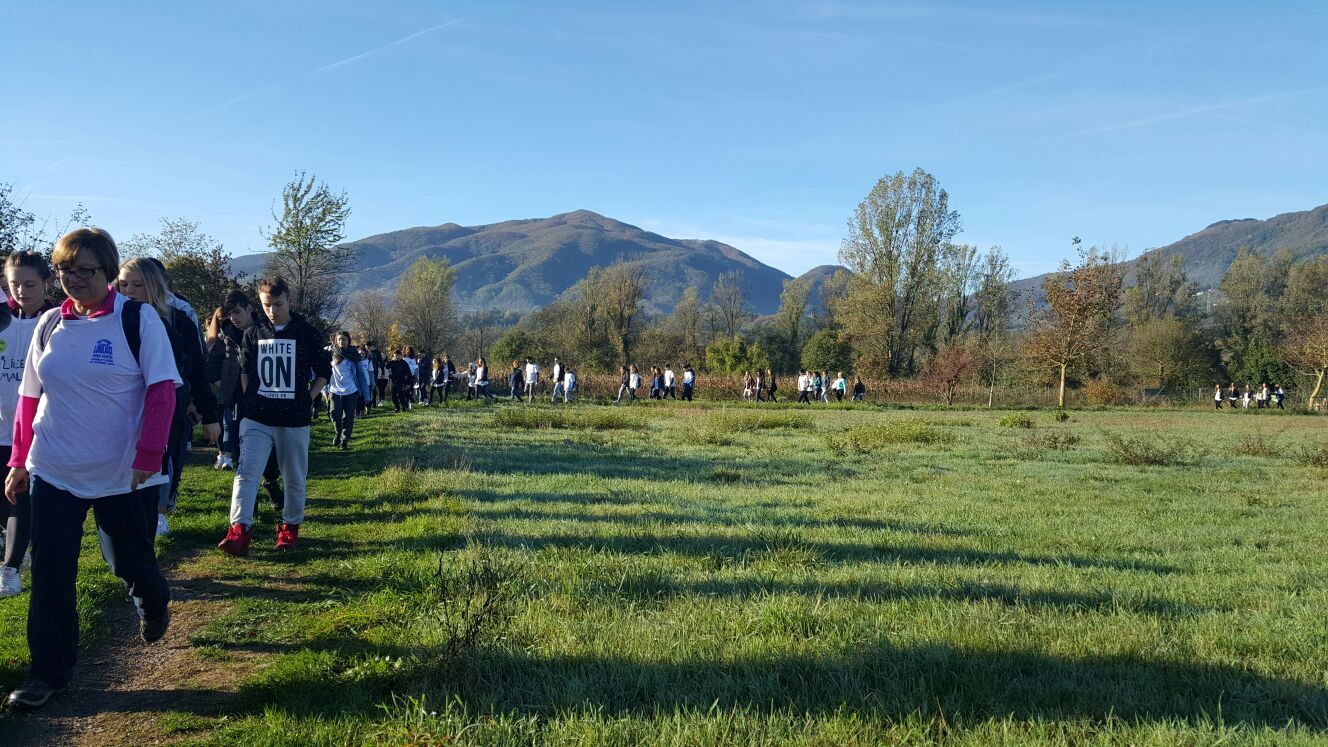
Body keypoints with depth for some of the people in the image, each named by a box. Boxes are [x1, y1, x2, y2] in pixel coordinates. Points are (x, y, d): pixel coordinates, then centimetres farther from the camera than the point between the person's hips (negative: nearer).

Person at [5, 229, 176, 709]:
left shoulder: (137, 319, -9)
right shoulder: (49, 325, 5)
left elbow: (162, 390, -13)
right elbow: (29, 396, 12)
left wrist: (148, 456, -19)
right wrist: (19, 460, 9)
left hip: (125, 474, -3)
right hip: (53, 472, 4)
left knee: (130, 561, 10)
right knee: (50, 572, 3)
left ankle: (153, 605, 44)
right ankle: (49, 672, 16)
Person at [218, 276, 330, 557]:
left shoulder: (307, 333, 0)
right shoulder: (253, 334, 7)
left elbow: (323, 371, 9)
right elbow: (244, 371, 17)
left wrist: (308, 399, -1)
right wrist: (248, 402, 5)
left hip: (294, 420, -1)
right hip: (257, 419, 1)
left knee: (295, 478, 8)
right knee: (246, 472, -12)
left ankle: (291, 527, 24)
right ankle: (239, 532, -17)